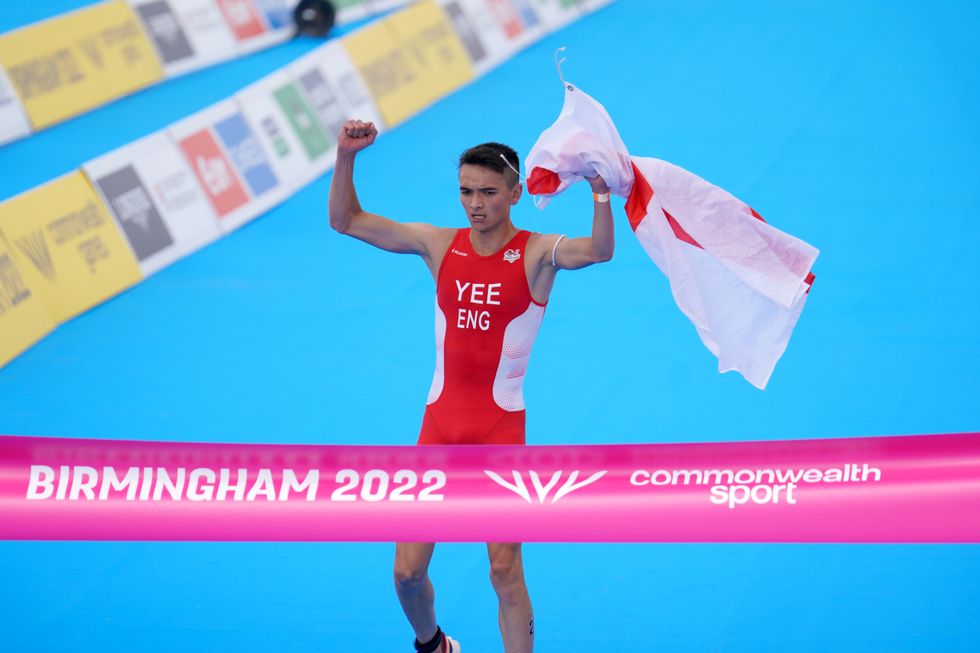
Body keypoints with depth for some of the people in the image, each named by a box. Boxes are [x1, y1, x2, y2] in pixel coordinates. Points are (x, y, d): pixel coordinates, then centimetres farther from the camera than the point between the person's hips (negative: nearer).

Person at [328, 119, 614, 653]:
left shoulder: (536, 253, -7)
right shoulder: (440, 246, 4)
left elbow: (599, 250, -28)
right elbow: (345, 221, 5)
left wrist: (600, 189, -43)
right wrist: (346, 157, -10)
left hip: (502, 428, -3)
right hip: (440, 426, 4)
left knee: (504, 569, -8)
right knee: (407, 571, 5)